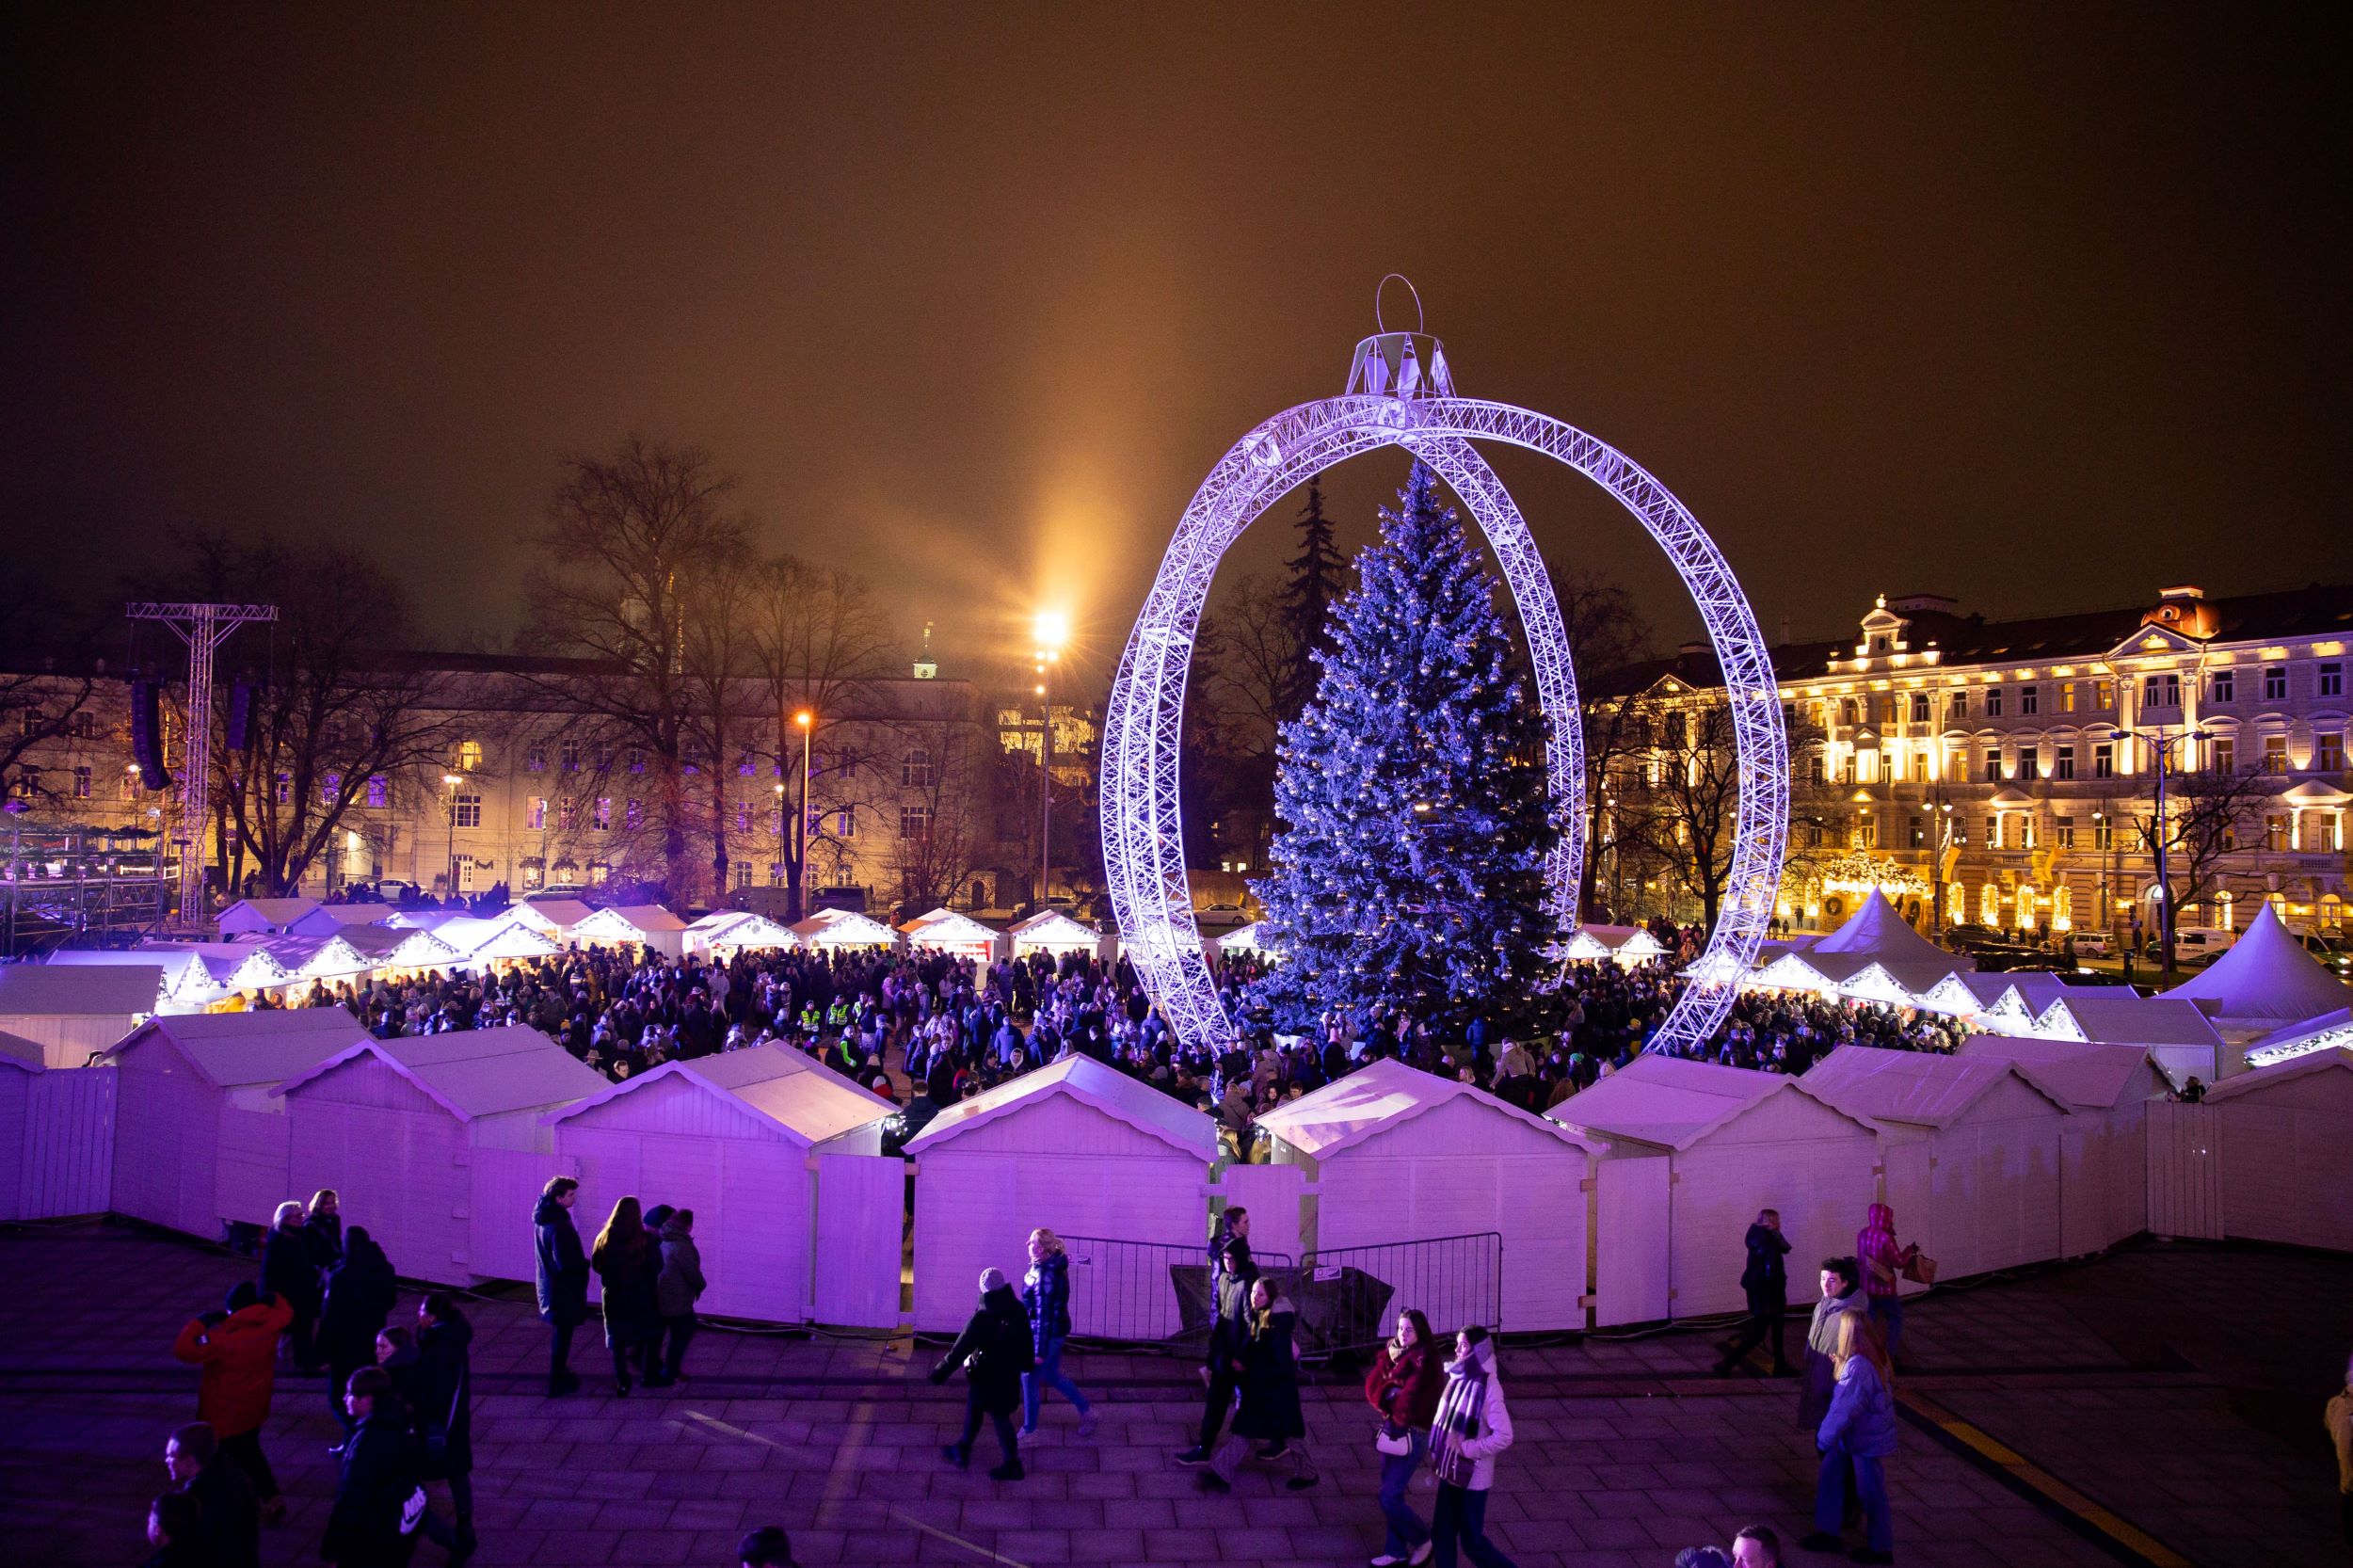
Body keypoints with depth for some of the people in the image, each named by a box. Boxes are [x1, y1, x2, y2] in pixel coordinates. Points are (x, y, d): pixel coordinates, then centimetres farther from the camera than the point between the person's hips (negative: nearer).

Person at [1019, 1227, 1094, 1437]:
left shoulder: (1045, 1277, -29)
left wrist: (1039, 1351, -21)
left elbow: (1044, 1316, -25)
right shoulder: (1052, 1264, -2)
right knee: (1051, 1376, 21)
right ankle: (1086, 1410, 31)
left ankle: (1029, 1430, 24)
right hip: (1056, 1330, 9)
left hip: (1047, 1334, -9)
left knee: (1029, 1378, 7)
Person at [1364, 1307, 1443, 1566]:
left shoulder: (1425, 1363, -17)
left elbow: (1409, 1402, -23)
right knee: (1391, 1494, 14)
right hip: (1392, 1429, 7)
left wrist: (1388, 1397, -6)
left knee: (1390, 1498, -3)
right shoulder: (1392, 1353, 4)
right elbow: (1372, 1386, -1)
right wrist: (1390, 1400, -17)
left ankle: (1423, 1540, 18)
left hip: (1412, 1435, -7)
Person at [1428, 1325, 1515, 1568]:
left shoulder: (1488, 1387, -21)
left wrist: (1468, 1449, -20)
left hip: (1473, 1476, -7)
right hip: (1450, 1471, 7)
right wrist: (1437, 1449, 5)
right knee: (1441, 1534, 13)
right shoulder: (1458, 1377, 0)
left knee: (1471, 1541, 6)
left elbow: (1503, 1437, -25)